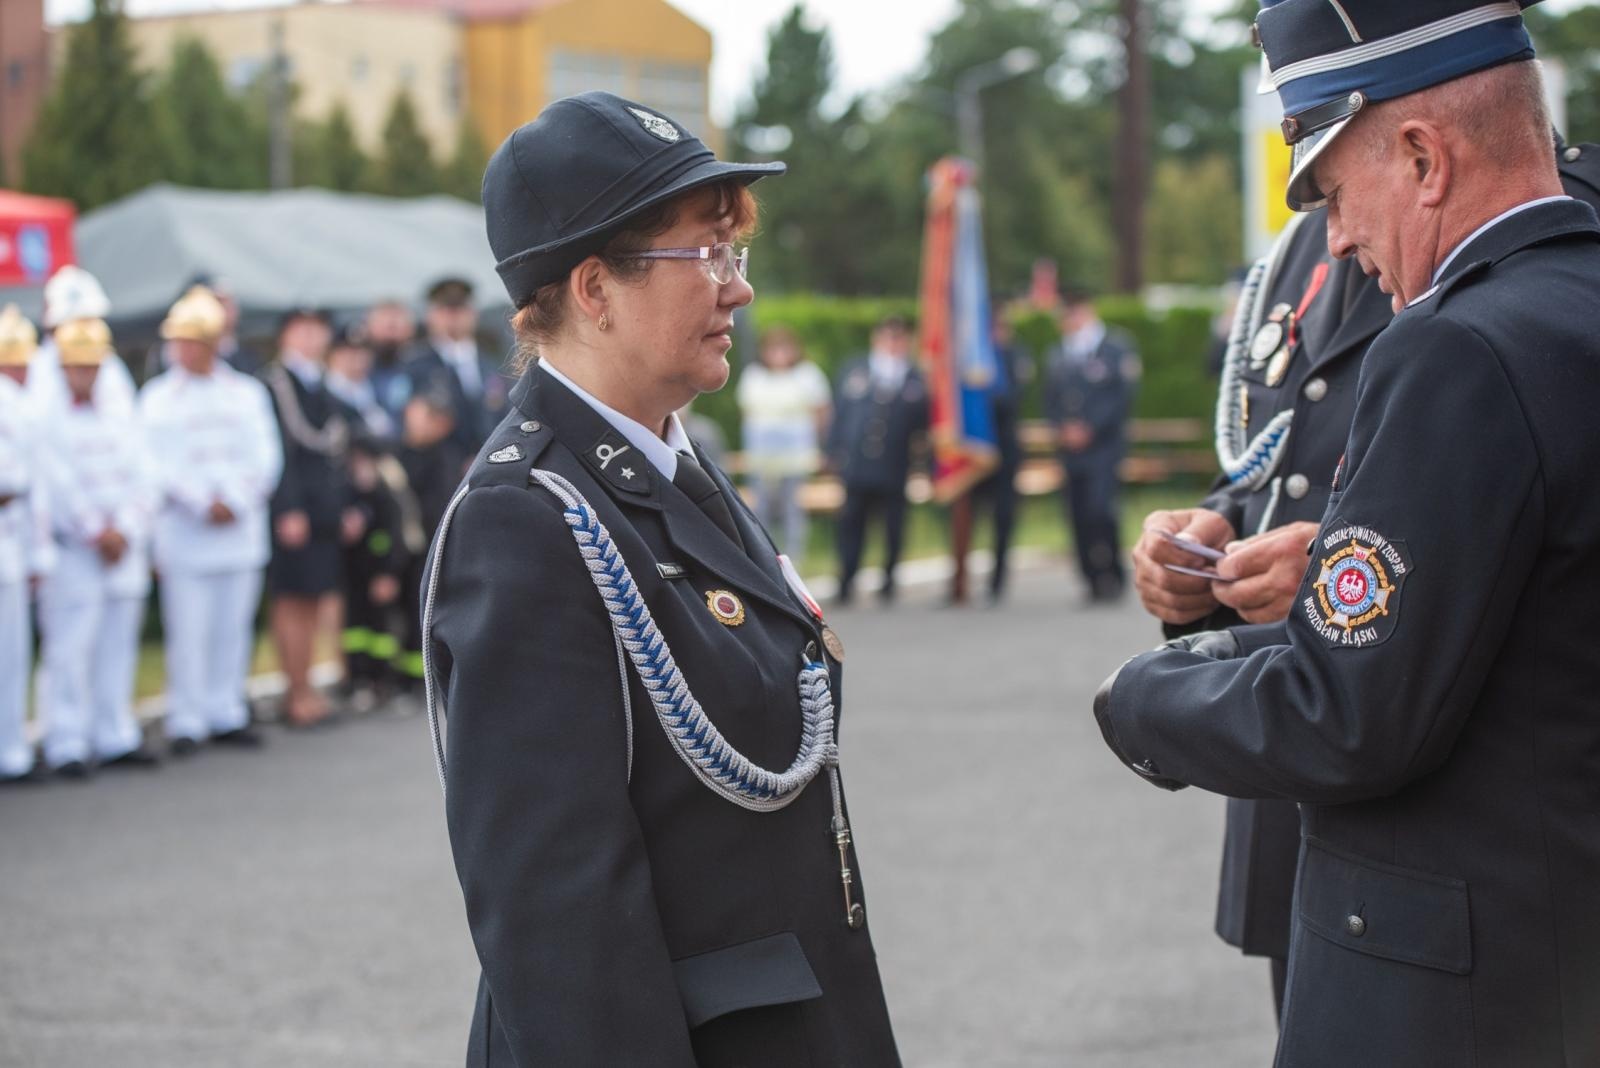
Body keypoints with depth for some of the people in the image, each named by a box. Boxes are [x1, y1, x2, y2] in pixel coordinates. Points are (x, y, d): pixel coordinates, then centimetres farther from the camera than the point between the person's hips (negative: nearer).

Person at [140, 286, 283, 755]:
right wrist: (203, 503, -11)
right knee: (187, 631, -5)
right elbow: (157, 464, -2)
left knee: (233, 627, 4)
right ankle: (187, 721, 1)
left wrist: (234, 503, -8)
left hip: (241, 528, 2)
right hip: (183, 533, -2)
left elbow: (265, 457, 6)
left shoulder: (247, 392, 11)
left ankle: (227, 715, 12)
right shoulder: (157, 396, 5)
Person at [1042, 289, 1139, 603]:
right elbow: (1051, 399, 17)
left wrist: (1089, 428, -12)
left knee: (1100, 509, -17)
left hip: (1103, 447, -5)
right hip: (1071, 448, 5)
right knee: (1078, 516, -1)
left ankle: (1113, 577, -3)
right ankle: (1095, 581, 7)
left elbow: (1123, 397, -6)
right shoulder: (1057, 356, 15)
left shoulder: (1116, 348, 0)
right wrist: (1060, 429, -3)